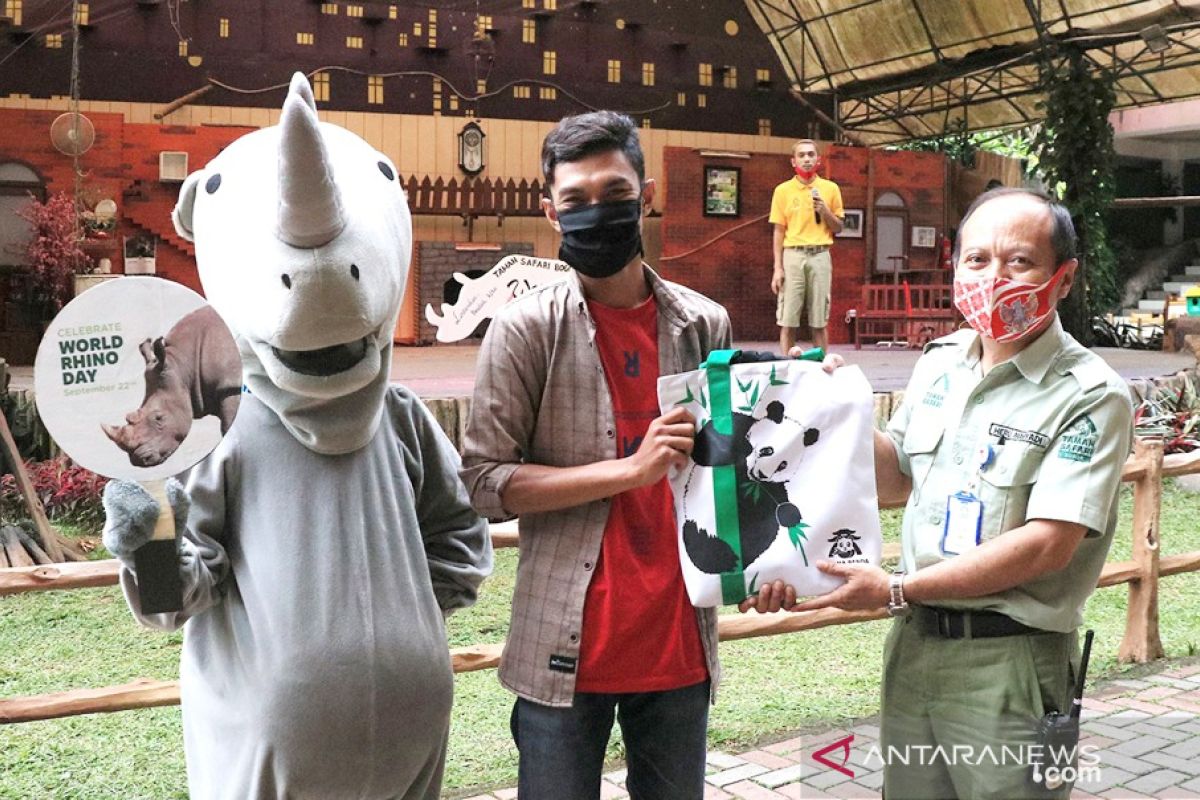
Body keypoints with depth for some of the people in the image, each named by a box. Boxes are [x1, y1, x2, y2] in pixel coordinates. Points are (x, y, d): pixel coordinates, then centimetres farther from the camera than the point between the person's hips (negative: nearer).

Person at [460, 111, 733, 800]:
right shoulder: (526, 328, -6)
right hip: (568, 651, -3)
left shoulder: (703, 324, 5)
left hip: (680, 638, 4)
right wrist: (631, 469, -18)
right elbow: (486, 483, -10)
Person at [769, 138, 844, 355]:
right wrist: (777, 268, -3)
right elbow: (779, 231, 5)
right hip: (793, 255, -1)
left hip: (820, 256, 1)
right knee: (787, 320, -3)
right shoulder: (783, 190, 6)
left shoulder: (830, 189, 9)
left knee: (819, 321, 3)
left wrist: (824, 211, -7)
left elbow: (838, 229, 12)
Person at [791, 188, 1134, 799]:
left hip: (1008, 661, -6)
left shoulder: (1091, 397, -15)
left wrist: (898, 590, -21)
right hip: (914, 641, 6)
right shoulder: (940, 361, 5)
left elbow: (1047, 545, -22)